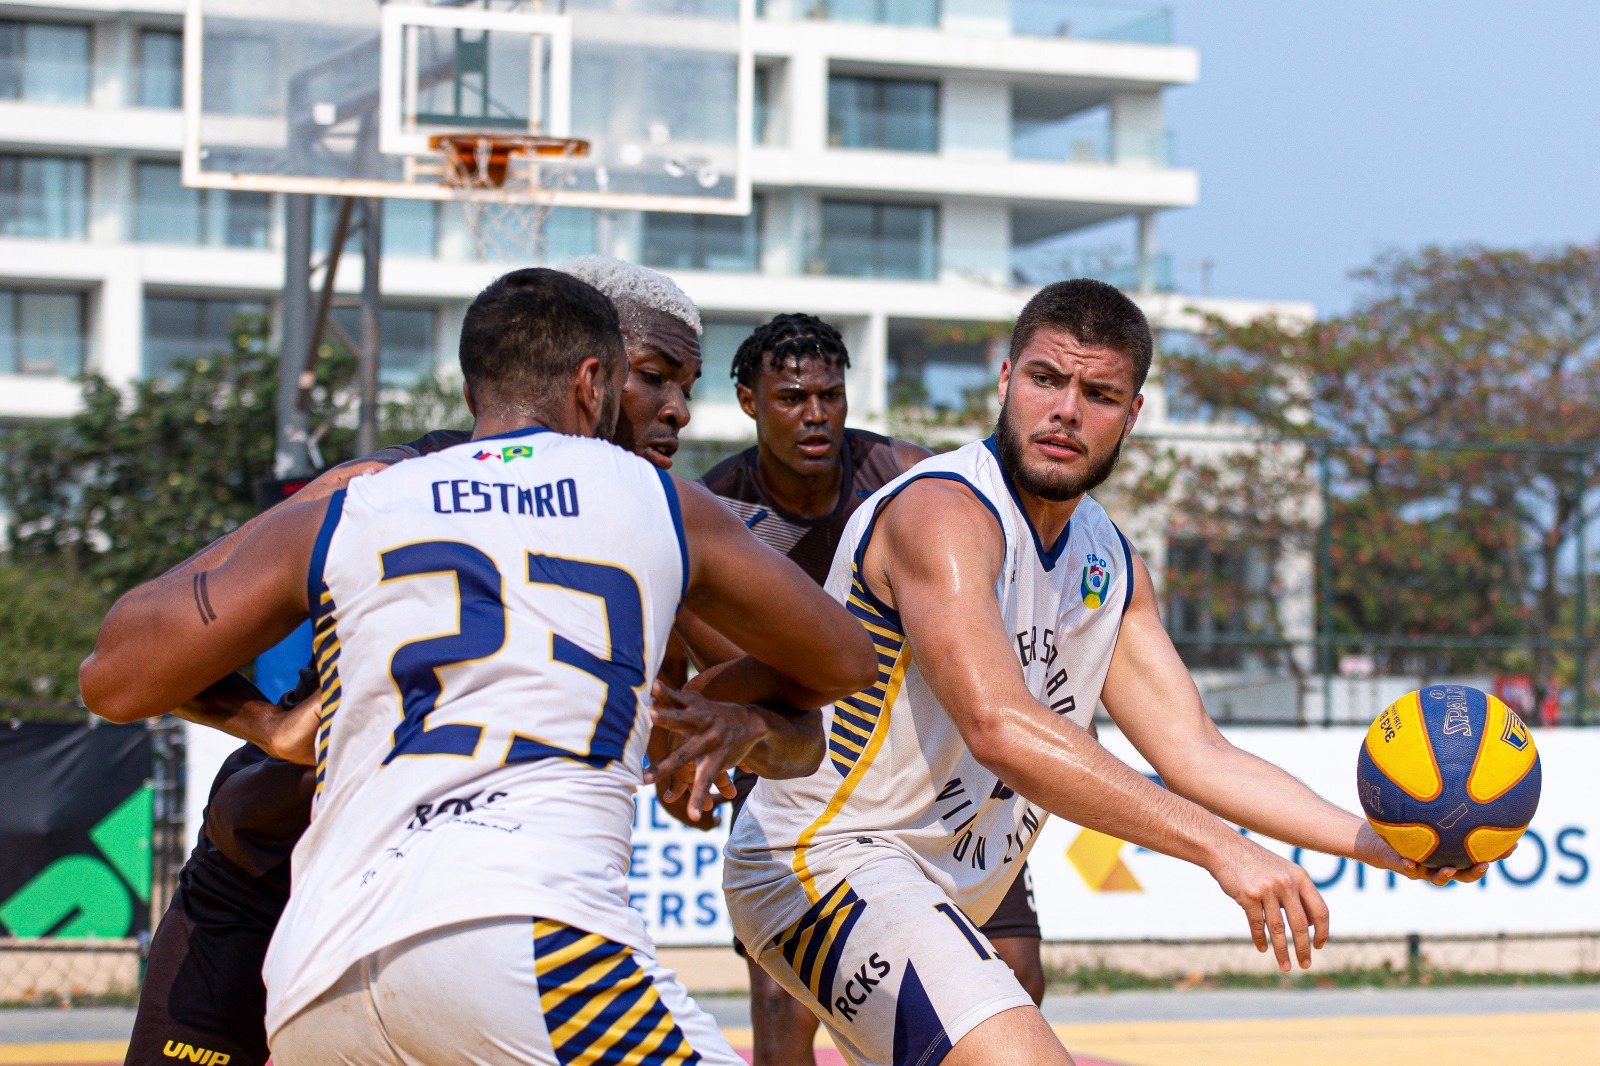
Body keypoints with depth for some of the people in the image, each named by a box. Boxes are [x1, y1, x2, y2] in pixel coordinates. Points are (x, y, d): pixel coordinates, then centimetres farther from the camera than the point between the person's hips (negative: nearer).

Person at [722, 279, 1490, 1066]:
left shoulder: (1110, 566, 10)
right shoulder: (942, 512, -19)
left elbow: (1194, 753, 8)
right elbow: (999, 728, -33)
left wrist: (1378, 844, -5)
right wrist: (1221, 848, -35)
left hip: (940, 893, 10)